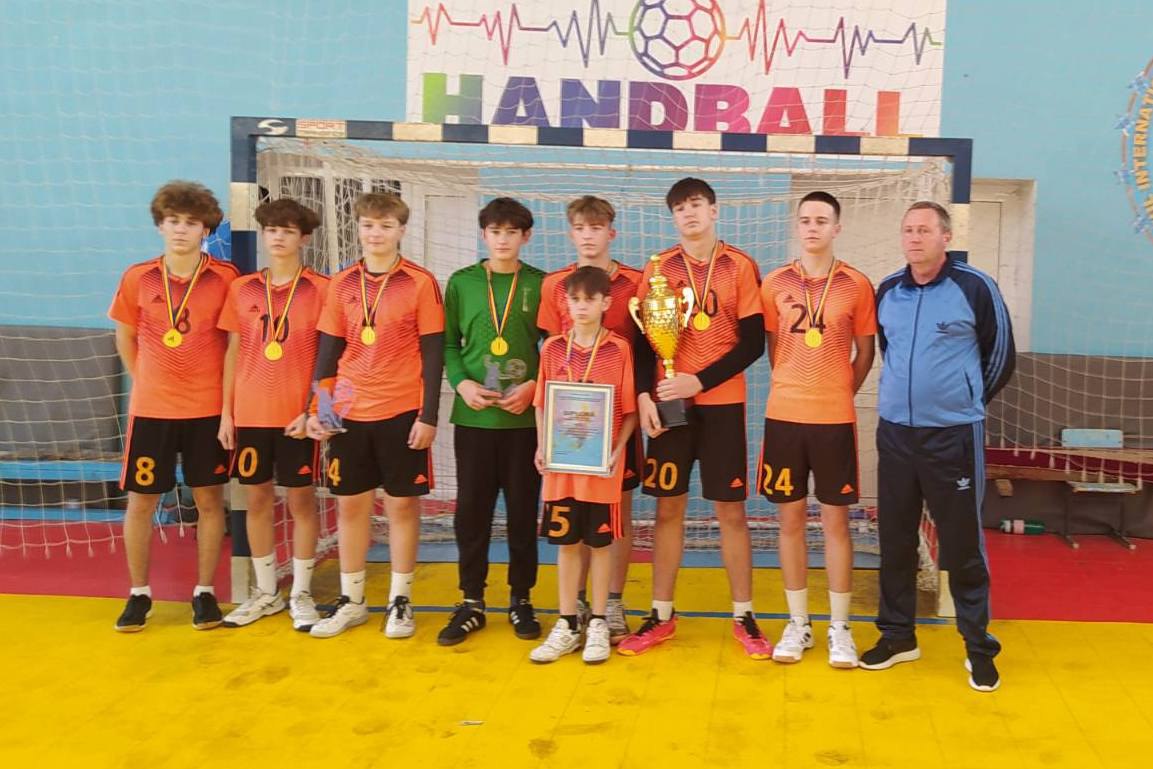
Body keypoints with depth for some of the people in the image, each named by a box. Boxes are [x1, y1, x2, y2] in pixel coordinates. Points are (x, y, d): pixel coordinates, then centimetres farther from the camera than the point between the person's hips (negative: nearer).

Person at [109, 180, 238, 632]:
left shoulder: (225, 279, -5)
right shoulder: (137, 279, 0)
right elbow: (125, 337, 13)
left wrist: (231, 396, 0)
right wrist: (144, 382, 8)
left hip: (209, 409, -1)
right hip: (151, 409, 1)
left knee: (209, 499, 6)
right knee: (140, 501, 6)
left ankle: (205, 592, 19)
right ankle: (139, 594, 22)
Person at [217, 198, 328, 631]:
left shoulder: (320, 289, -2)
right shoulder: (242, 289, 8)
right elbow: (233, 353, 9)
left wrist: (314, 410, -11)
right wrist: (226, 413, 5)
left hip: (298, 415, -3)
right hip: (249, 414, 3)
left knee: (302, 501, 4)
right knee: (257, 501, 10)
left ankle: (301, 594, 17)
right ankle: (266, 593, 23)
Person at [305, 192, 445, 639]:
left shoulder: (421, 283, -4)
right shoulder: (341, 284, 7)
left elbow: (433, 355, -5)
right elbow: (328, 352, 10)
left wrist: (428, 416, -9)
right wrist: (317, 408, 3)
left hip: (402, 413, -3)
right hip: (348, 414, 4)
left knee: (402, 504, 5)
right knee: (350, 504, 10)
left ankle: (400, 601, 18)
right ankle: (351, 601, 23)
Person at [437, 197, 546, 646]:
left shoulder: (541, 285, 3)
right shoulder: (461, 282, 6)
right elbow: (448, 344, 7)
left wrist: (534, 385, -10)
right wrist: (461, 383, -9)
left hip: (526, 418, -1)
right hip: (473, 417, 1)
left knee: (523, 511, 6)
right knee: (471, 511, 5)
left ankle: (521, 599, 21)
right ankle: (471, 602, 19)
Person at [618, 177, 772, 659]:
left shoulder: (740, 266, 0)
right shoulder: (658, 268, 6)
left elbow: (754, 342, -4)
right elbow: (644, 338, 4)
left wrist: (700, 381, -12)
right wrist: (644, 395, -10)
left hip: (722, 403, -1)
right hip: (668, 403, 2)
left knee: (731, 510, 3)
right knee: (668, 508, 6)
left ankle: (744, 616, 16)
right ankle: (661, 616, 17)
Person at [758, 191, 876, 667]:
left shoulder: (857, 285, 0)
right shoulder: (775, 284, 3)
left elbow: (865, 352, 7)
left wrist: (838, 393, 6)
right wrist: (794, 389, 8)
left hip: (835, 419, -1)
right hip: (783, 416, 2)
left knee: (836, 521, 5)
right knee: (790, 519, 8)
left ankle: (839, 628, 17)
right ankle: (797, 624, 20)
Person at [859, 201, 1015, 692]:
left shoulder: (975, 287, -7)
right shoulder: (887, 291, 5)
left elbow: (1002, 356, 1)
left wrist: (968, 401, 9)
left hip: (954, 436, -4)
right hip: (894, 433, 4)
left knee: (962, 544, 3)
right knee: (895, 539, 11)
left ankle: (978, 646, 18)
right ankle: (898, 635, 25)